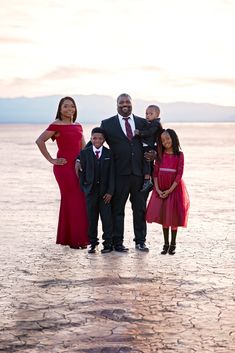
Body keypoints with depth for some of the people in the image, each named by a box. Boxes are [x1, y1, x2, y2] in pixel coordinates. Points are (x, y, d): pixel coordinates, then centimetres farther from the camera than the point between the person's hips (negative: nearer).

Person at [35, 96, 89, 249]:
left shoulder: (78, 126, 15)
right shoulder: (56, 125, -5)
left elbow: (83, 147, 20)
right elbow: (40, 141, -11)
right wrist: (52, 160, -11)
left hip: (78, 166, 7)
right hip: (64, 166, -7)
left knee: (81, 201, 8)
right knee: (73, 200, -7)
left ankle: (66, 238, 19)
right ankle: (74, 239, 1)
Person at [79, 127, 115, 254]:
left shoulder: (109, 154, 1)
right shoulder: (85, 153, 2)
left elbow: (111, 174, -1)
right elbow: (82, 172, 3)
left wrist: (110, 192, -7)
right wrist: (83, 189, -3)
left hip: (105, 191, 0)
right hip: (90, 190, 1)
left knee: (106, 217, 0)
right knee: (91, 218, 5)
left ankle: (108, 243, 7)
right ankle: (93, 243, 13)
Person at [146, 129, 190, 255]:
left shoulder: (179, 155, -5)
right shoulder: (160, 155, 5)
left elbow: (179, 174, -9)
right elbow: (155, 172, 2)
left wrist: (170, 190, -14)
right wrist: (157, 189, -9)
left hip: (174, 188, -3)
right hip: (161, 190, 3)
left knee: (173, 216, 2)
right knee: (163, 216, 7)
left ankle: (173, 244, 12)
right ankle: (166, 244, 15)